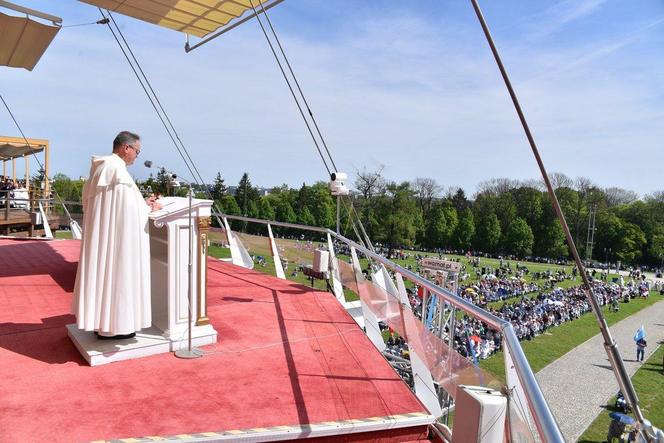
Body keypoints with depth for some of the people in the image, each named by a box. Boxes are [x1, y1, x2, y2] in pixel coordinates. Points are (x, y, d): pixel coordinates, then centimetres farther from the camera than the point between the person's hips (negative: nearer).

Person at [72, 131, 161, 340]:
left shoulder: (102, 166, 13)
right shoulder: (116, 168, -18)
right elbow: (129, 206, -18)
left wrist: (142, 202, 14)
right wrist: (149, 207, -1)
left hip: (102, 229, 10)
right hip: (113, 231, -10)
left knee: (103, 269, 15)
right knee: (113, 270, -2)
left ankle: (101, 319, 25)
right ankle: (110, 326, 7)